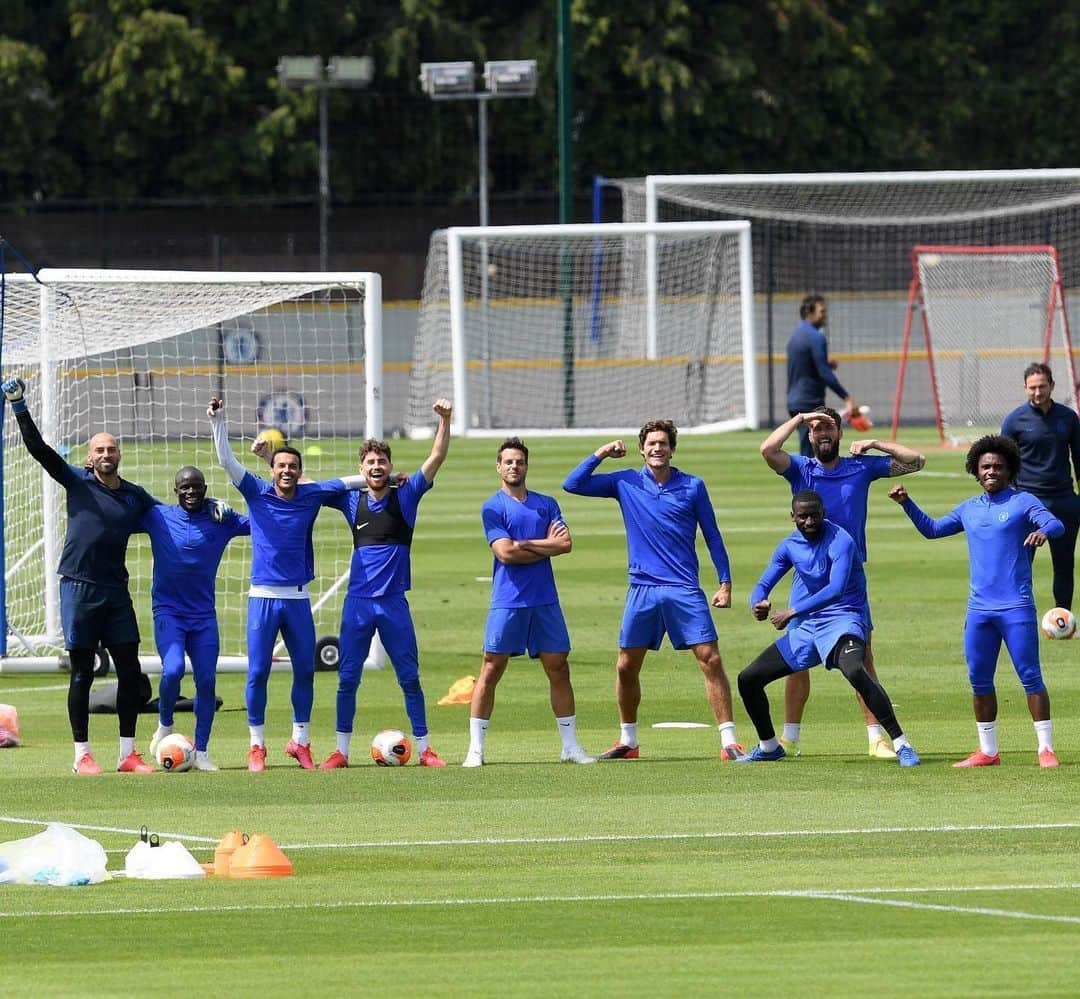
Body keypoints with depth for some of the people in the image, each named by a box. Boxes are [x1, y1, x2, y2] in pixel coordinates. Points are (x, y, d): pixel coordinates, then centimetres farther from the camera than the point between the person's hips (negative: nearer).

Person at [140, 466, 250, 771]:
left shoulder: (221, 521, 3)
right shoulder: (157, 517, 0)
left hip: (203, 614, 2)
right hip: (168, 611, -2)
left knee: (207, 680, -3)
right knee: (173, 669, -22)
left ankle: (201, 751, 9)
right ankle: (165, 726, 5)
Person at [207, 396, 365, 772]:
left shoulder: (311, 496, 6)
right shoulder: (257, 493, 1)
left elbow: (348, 483, 14)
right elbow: (227, 461, -5)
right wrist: (217, 421, -13)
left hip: (298, 597, 2)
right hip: (263, 596, -2)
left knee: (305, 671, 5)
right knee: (258, 672, -2)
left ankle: (300, 741, 17)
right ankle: (257, 746, 5)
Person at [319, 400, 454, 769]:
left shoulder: (405, 496, 1)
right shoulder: (352, 501, 6)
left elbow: (436, 458, -6)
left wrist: (444, 420, -18)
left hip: (394, 602, -2)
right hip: (358, 602, 2)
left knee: (410, 678, 2)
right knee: (347, 678, 2)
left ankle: (424, 748, 10)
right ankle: (341, 751, 9)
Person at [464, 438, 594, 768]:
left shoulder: (546, 504, 12)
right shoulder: (493, 508, 0)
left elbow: (565, 543, -2)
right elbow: (505, 553, -13)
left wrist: (524, 545, -9)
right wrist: (547, 546, -6)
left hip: (545, 601, 4)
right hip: (507, 601, -4)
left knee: (558, 669, 5)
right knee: (491, 670, -4)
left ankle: (570, 746, 12)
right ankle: (475, 749, -1)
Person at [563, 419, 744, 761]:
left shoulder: (693, 487, 3)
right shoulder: (625, 483, 7)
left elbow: (713, 537, 7)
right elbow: (572, 485, 6)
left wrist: (725, 584, 1)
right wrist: (601, 454, 0)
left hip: (685, 590, -2)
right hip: (642, 589, 2)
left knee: (710, 659, -10)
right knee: (626, 666, 4)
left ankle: (729, 741, -8)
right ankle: (627, 742, 20)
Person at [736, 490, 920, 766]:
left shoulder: (840, 541, -17)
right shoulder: (790, 545, 5)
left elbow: (836, 589, -30)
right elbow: (764, 584, 9)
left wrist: (792, 612, -32)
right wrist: (757, 604, -16)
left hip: (842, 621, -7)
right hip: (806, 629, 7)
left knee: (855, 671, -38)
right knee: (748, 679, 7)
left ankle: (901, 744, -33)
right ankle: (768, 746, 29)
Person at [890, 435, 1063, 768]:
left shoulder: (1023, 502, -1)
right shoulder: (969, 509, 15)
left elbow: (1055, 524, -17)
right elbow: (932, 529, 27)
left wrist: (1043, 531, -40)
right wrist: (907, 503, 14)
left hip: (1016, 608, -6)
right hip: (979, 610, 6)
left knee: (1030, 677, -6)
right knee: (979, 681, 7)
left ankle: (1046, 749, -3)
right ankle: (987, 751, 15)